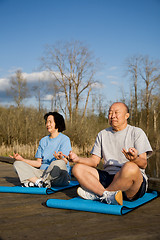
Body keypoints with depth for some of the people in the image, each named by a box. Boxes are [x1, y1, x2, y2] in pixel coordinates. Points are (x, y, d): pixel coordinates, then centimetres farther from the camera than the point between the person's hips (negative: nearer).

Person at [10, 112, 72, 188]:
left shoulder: (64, 139, 0)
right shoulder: (43, 141, 18)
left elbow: (65, 162, -12)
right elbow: (38, 163, 11)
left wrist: (59, 158, -36)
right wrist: (22, 159, -1)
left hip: (60, 177, -5)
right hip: (43, 172, 6)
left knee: (59, 163, -39)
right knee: (18, 163, -7)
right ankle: (38, 182, -29)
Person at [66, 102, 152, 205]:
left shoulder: (137, 132, 3)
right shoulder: (102, 134, 17)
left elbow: (144, 164, -7)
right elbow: (95, 161, 12)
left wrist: (134, 159, -31)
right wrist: (78, 159, -8)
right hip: (108, 177, 4)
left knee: (130, 167, -38)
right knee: (78, 168, -12)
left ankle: (97, 194, -18)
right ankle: (108, 195, -30)